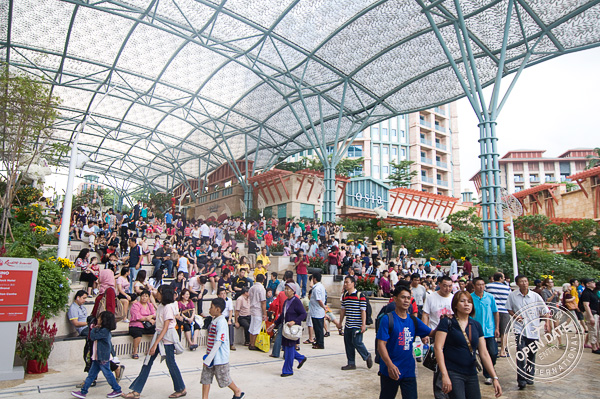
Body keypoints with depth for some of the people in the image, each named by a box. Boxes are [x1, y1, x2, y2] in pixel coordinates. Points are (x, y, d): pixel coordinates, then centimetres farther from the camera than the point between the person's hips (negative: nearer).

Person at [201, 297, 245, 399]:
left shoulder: (221, 322, -22)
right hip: (211, 356, 8)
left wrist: (208, 359, -28)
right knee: (205, 377, 8)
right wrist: (208, 355, 19)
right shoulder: (214, 320, 7)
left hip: (219, 357, -8)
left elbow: (218, 342, -28)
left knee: (224, 379, 8)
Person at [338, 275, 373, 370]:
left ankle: (367, 356, 18)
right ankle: (351, 363, 19)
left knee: (356, 342, -9)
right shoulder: (344, 296, 9)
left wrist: (363, 325, -16)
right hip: (347, 325, 7)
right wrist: (340, 322, 18)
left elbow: (363, 311, -12)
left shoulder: (360, 295, -10)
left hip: (357, 326, -6)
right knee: (348, 344, 8)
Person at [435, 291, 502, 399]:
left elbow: (484, 354, 11)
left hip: (472, 374, 5)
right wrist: (444, 375, -19)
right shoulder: (447, 322, -6)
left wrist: (495, 378, 4)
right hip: (453, 373, -5)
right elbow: (438, 347, -13)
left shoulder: (476, 325, 10)